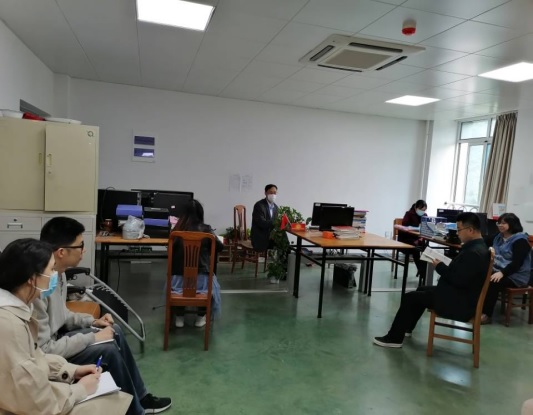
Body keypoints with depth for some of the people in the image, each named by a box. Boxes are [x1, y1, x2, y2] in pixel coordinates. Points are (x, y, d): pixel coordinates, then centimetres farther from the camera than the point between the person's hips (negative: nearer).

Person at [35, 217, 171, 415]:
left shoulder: (58, 273, -3)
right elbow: (43, 350, -29)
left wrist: (91, 322, 0)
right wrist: (91, 337, -22)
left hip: (56, 336, 10)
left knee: (115, 331, 8)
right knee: (107, 350, -18)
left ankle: (140, 397, 20)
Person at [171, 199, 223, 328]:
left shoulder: (177, 229, -5)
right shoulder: (206, 229, -8)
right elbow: (220, 247, 6)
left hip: (179, 279, 1)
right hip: (201, 279, -1)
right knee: (211, 283, 32)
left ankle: (179, 317, 37)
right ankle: (201, 317, 35)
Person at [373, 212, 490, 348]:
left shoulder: (474, 252, -26)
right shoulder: (477, 246, 7)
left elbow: (458, 280, -29)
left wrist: (440, 266, -15)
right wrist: (444, 265, -4)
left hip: (460, 302, -11)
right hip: (460, 295, 11)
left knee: (410, 297, -5)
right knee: (422, 289, 24)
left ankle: (394, 338, 6)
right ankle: (406, 328, 37)